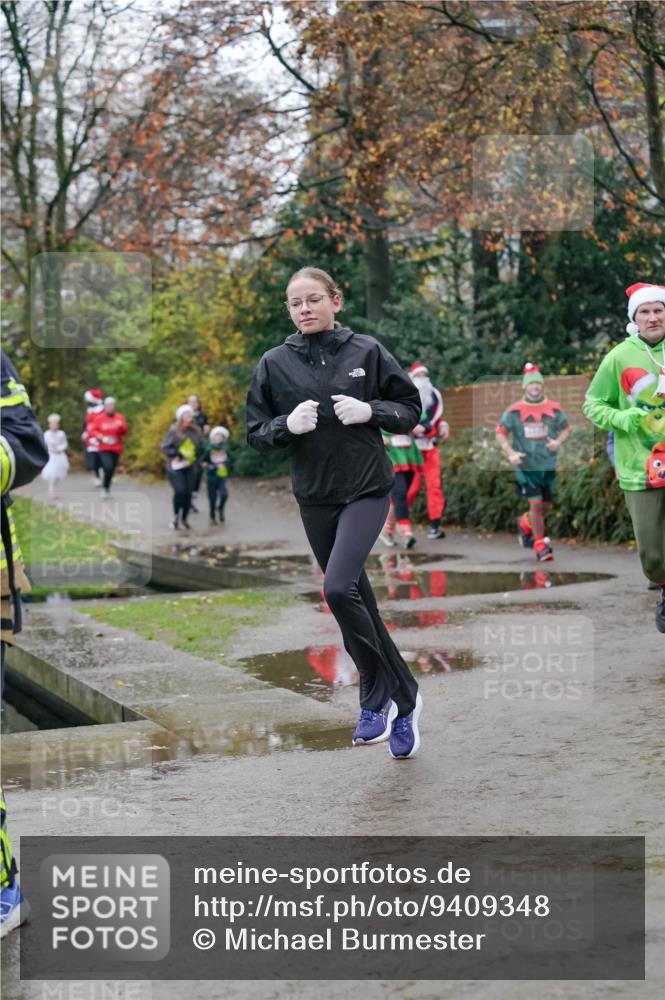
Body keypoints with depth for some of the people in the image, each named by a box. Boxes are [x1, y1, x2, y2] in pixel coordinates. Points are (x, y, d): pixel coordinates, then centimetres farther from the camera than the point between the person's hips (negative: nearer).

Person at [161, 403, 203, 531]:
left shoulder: (195, 431, 8)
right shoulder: (173, 430, -7)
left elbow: (200, 447, 17)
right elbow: (165, 447, -9)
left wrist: (196, 454, -4)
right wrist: (178, 454, -19)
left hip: (189, 467, 5)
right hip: (175, 467, -5)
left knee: (188, 493, 0)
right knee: (180, 490, -19)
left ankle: (184, 519, 18)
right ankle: (176, 516, 4)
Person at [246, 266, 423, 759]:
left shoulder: (367, 351, -2)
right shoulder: (275, 363, 2)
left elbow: (411, 409, 5)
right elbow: (256, 434, 6)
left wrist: (370, 411, -13)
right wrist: (288, 425, -14)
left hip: (368, 490, -3)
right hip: (315, 497, 3)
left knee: (339, 588, -21)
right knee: (357, 602, 10)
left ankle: (379, 699, -2)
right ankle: (401, 703, 24)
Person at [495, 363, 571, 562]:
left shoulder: (554, 409, 3)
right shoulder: (514, 411, -3)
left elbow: (566, 428, 15)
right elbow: (500, 434, 1)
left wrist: (558, 442, -6)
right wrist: (510, 453, -14)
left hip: (548, 465, 3)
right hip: (525, 465, -3)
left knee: (546, 505, 9)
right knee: (536, 503, -11)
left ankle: (525, 524, 40)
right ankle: (540, 545, 0)